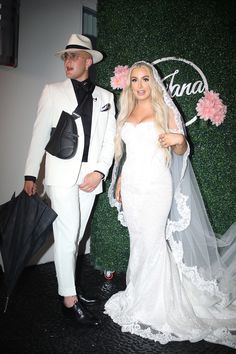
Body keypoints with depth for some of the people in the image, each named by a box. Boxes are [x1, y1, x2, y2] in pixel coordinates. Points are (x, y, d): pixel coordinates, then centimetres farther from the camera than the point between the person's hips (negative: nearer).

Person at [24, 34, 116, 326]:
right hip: (62, 175, -2)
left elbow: (109, 140, 6)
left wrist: (99, 172, -7)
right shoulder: (53, 91, 6)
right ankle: (69, 300, 9)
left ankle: (67, 287, 29)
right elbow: (39, 134, 2)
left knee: (76, 236, 12)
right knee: (66, 237, -4)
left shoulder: (105, 97, 11)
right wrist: (30, 174, -1)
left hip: (90, 176, 3)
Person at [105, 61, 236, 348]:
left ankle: (152, 305, 18)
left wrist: (179, 138, -21)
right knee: (137, 240, 11)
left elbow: (181, 151, 1)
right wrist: (119, 181, 14)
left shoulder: (164, 110, 0)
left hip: (156, 185, -4)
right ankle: (137, 295, 29)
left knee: (152, 241, -1)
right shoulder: (126, 113, 13)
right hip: (131, 183, 5)